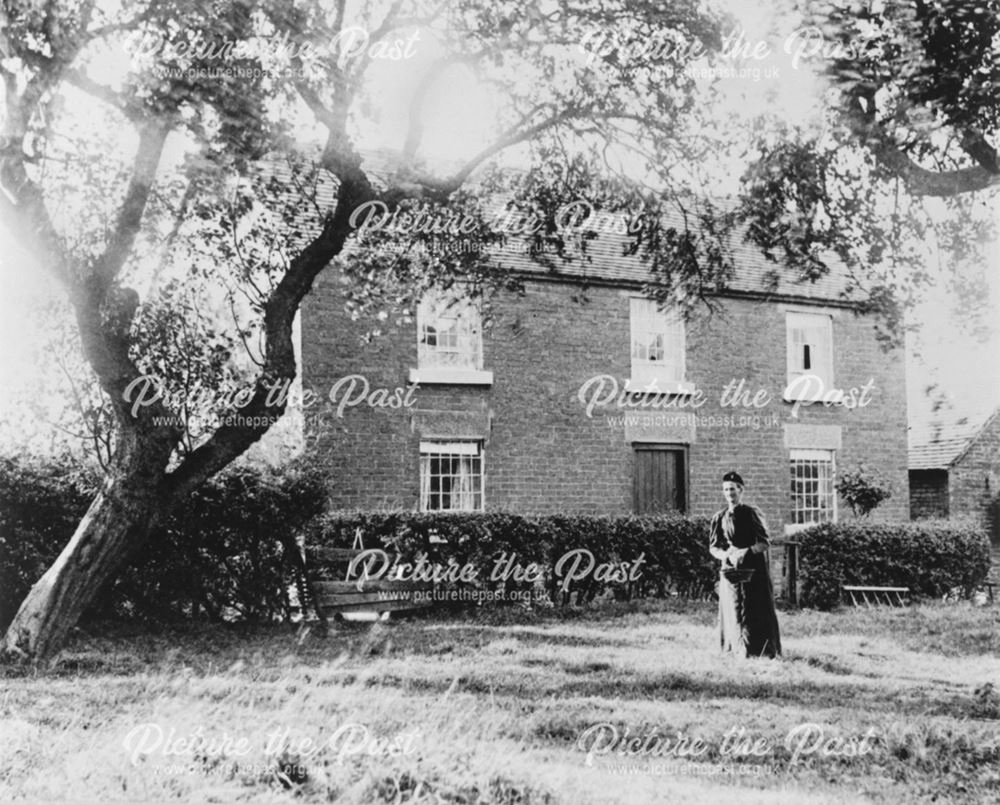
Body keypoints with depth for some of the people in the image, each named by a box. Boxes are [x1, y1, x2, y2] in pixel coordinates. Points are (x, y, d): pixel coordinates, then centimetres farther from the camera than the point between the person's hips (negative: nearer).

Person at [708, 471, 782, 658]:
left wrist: (746, 552, -19)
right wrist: (726, 555, -10)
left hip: (754, 570, -2)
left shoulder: (752, 513, -1)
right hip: (730, 571, 3)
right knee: (733, 613, -1)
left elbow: (765, 543, -4)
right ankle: (736, 652, 3)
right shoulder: (720, 518, 8)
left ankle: (767, 652, 3)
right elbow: (713, 547, 10)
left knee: (759, 613, -3)